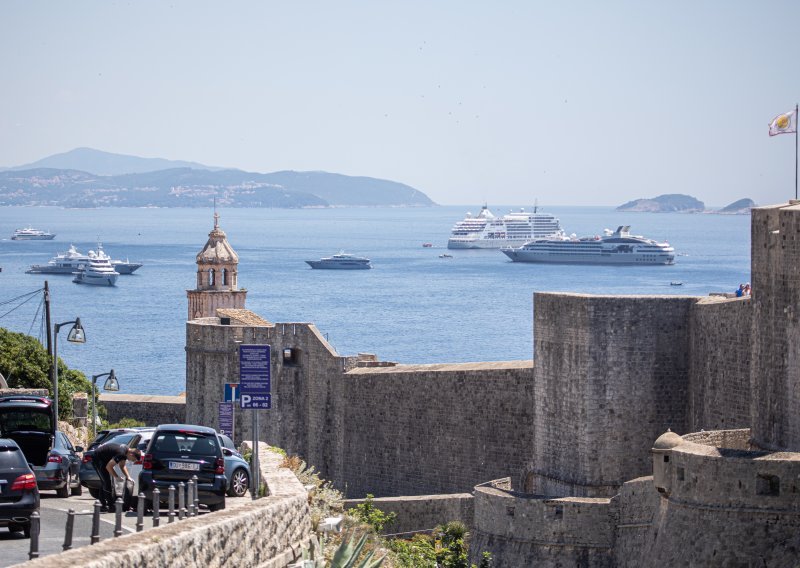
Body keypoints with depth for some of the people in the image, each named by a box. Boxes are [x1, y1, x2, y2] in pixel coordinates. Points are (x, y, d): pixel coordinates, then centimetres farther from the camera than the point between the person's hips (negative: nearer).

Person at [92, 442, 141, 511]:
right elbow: (108, 467, -27)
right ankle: (111, 506, -10)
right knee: (107, 482, -12)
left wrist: (128, 477, 2)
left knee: (104, 482, 13)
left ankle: (103, 505, 17)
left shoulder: (126, 450, -1)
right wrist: (117, 477, -18)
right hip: (97, 458, -10)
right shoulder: (121, 453, -30)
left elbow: (122, 466, 13)